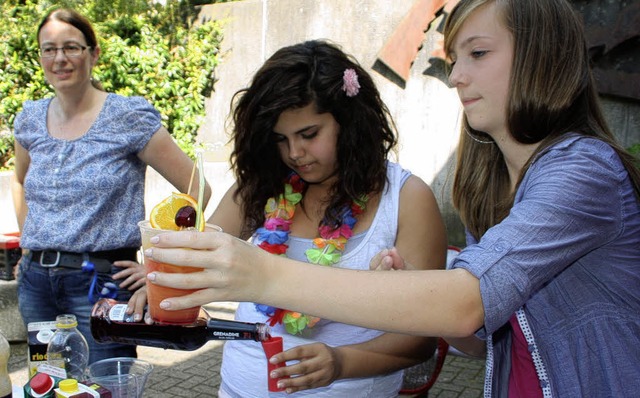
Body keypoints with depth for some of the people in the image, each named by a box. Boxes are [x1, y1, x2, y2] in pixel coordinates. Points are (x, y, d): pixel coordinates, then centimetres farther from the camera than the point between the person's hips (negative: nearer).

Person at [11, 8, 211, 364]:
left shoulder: (129, 117, -9)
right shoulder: (30, 120, 6)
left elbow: (196, 190, -10)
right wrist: (28, 242, 15)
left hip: (102, 282, -5)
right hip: (35, 281, 6)